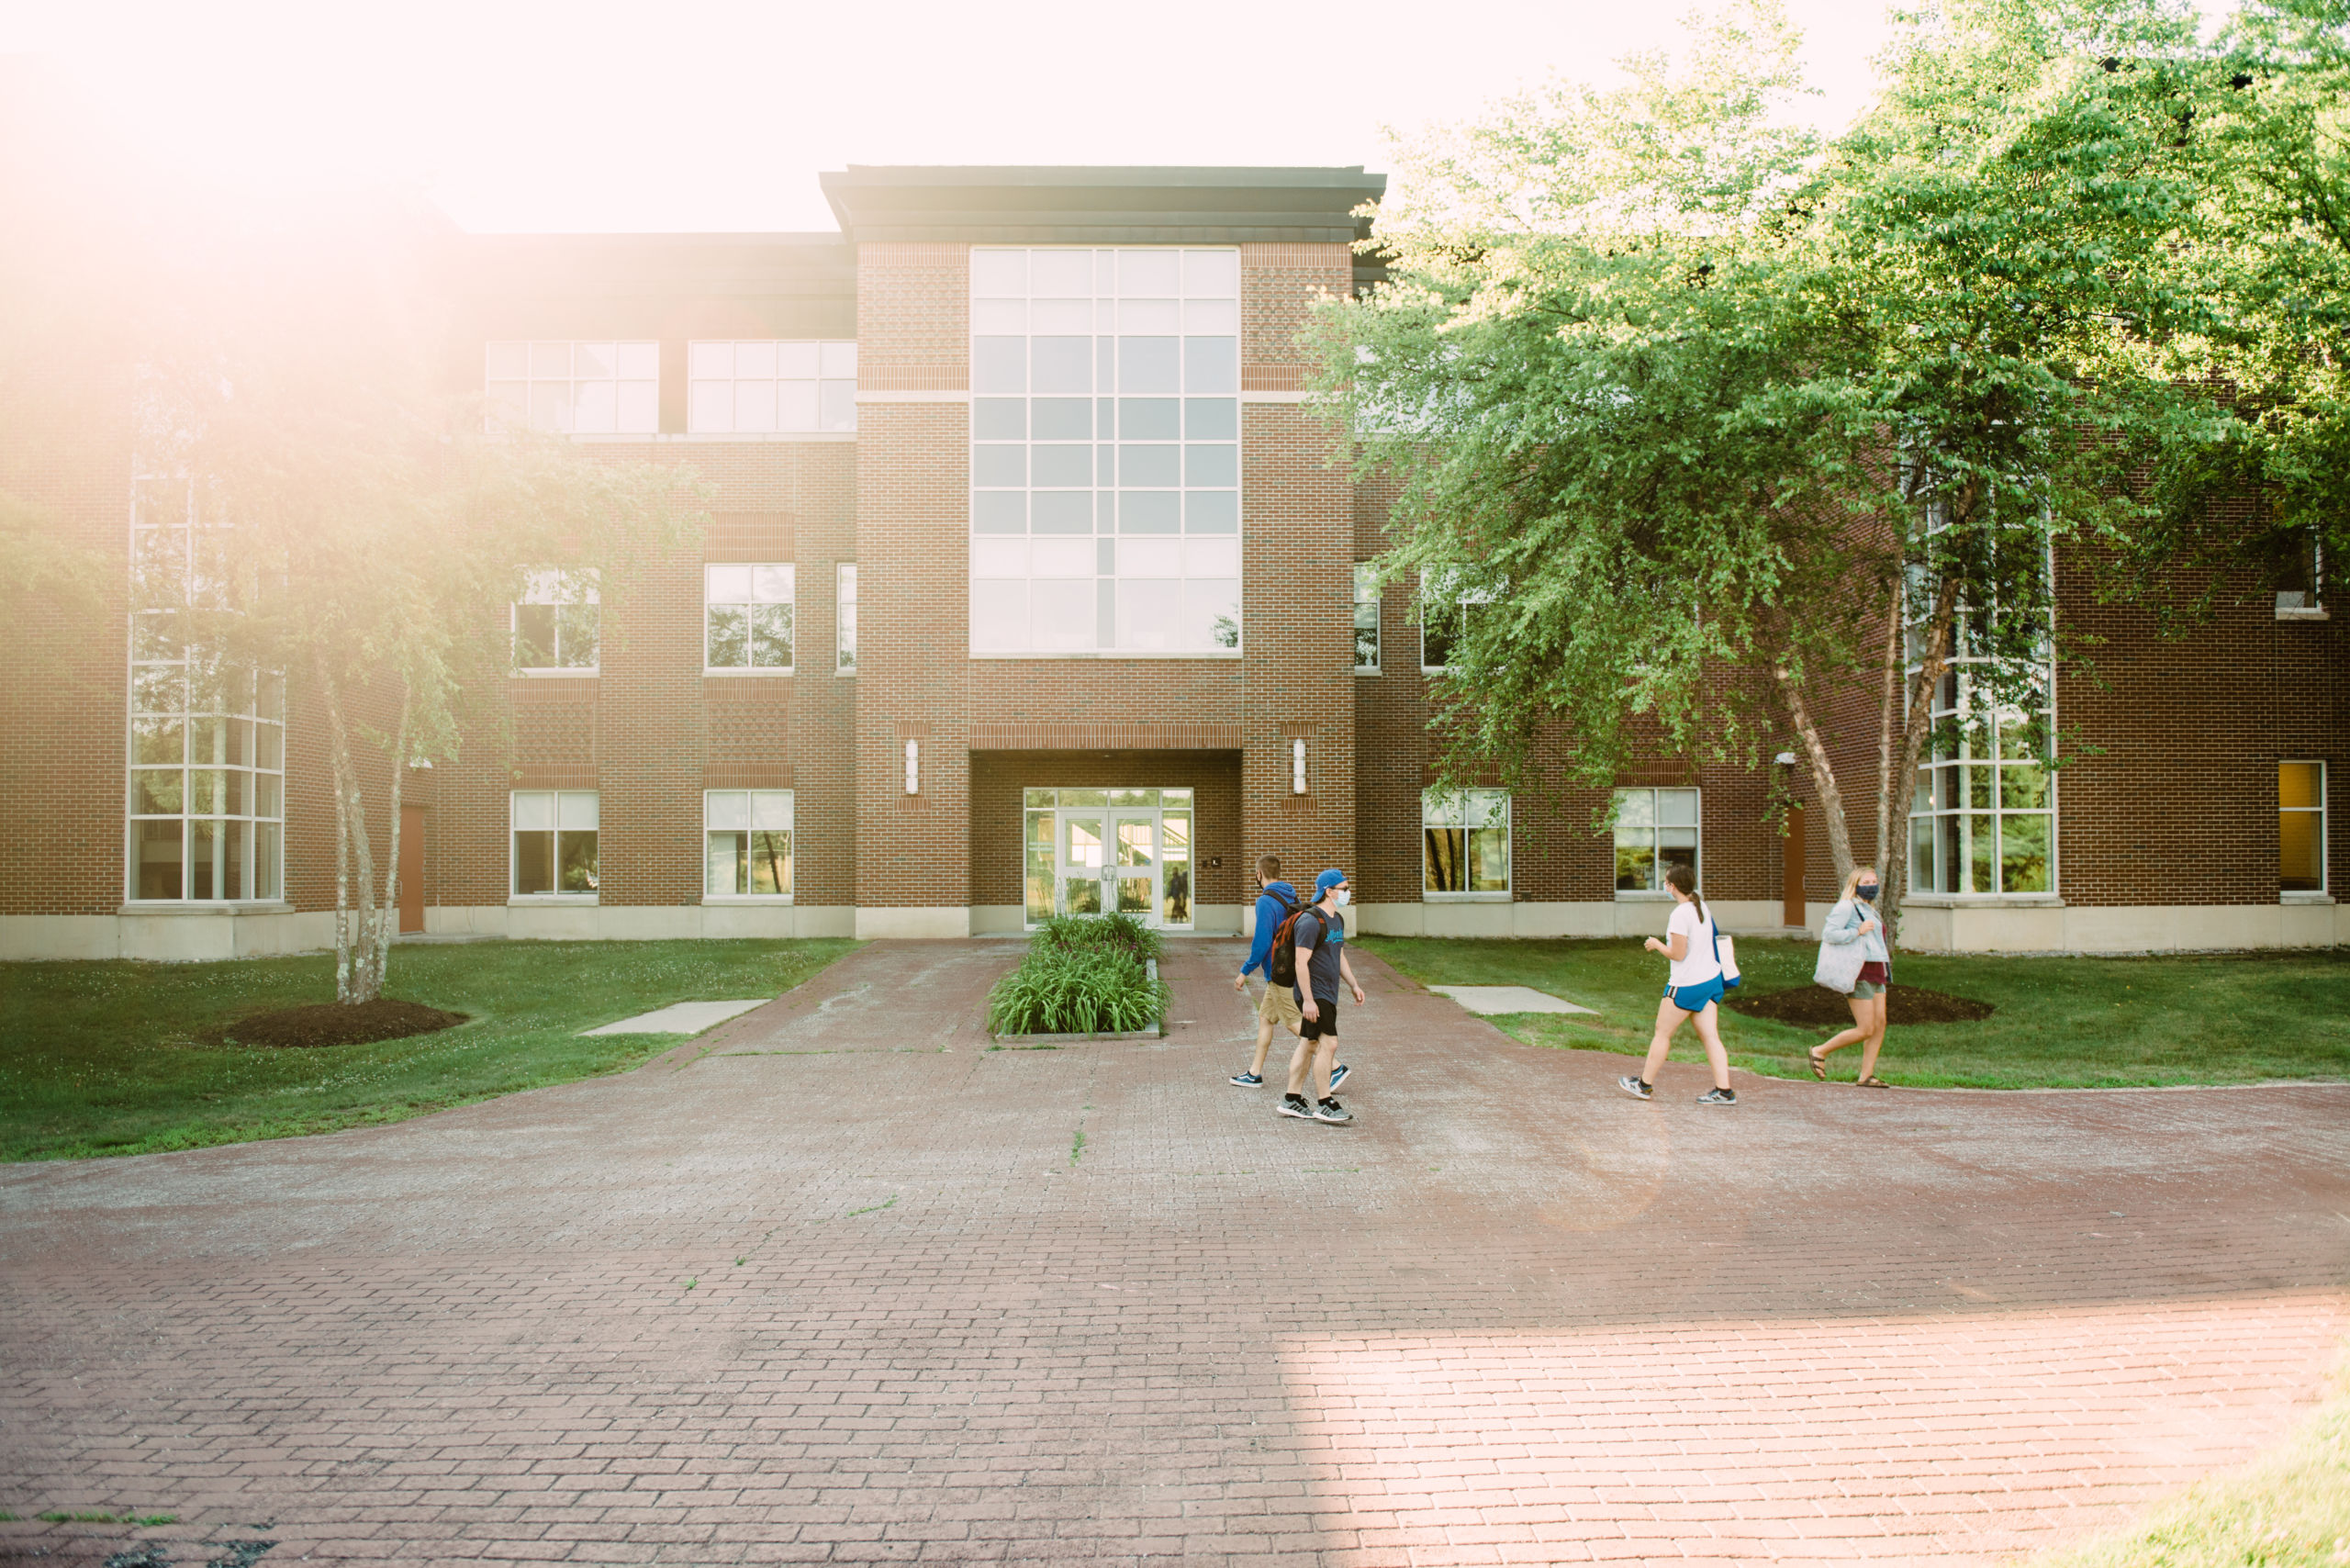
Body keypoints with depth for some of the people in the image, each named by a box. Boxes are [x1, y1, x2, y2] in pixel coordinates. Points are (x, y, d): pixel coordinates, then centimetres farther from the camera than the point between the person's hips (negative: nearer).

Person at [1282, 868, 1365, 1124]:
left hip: (1328, 994, 10)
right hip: (1314, 995, -10)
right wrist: (1308, 1000, -23)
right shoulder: (1311, 921, -17)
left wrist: (1353, 985, 24)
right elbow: (1301, 963, -20)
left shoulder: (1337, 920, 14)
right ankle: (1325, 1104, -2)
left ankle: (1292, 1099, 17)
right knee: (1328, 1044, -9)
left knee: (1308, 1044, 11)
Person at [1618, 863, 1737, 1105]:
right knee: (1710, 1036, 7)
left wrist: (1657, 945, -4)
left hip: (1687, 985, -8)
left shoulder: (1680, 914, -19)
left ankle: (1645, 1085, 16)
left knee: (1662, 1034, 5)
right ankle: (1724, 1091, 3)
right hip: (1711, 979, 8)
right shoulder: (1701, 906, 7)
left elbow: (1678, 954, -19)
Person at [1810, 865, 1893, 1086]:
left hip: (1876, 972, 9)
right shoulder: (1847, 906, -10)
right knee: (1865, 1029, -9)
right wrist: (1858, 931, -23)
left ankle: (1866, 1075, 9)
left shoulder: (1870, 909, 19)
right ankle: (1820, 1051, 5)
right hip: (1859, 973, -9)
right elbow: (1829, 933, -20)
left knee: (1879, 1024, 4)